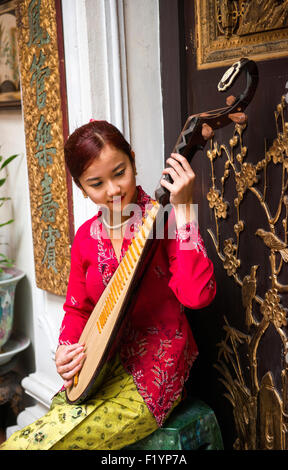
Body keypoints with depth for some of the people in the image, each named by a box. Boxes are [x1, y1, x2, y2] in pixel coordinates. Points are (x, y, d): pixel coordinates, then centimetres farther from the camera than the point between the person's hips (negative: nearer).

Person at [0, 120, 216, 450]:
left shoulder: (165, 220, -12)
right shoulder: (86, 237, 4)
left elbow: (196, 294, -28)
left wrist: (182, 210, -30)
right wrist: (66, 349, -5)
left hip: (151, 377, -5)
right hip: (101, 369, 5)